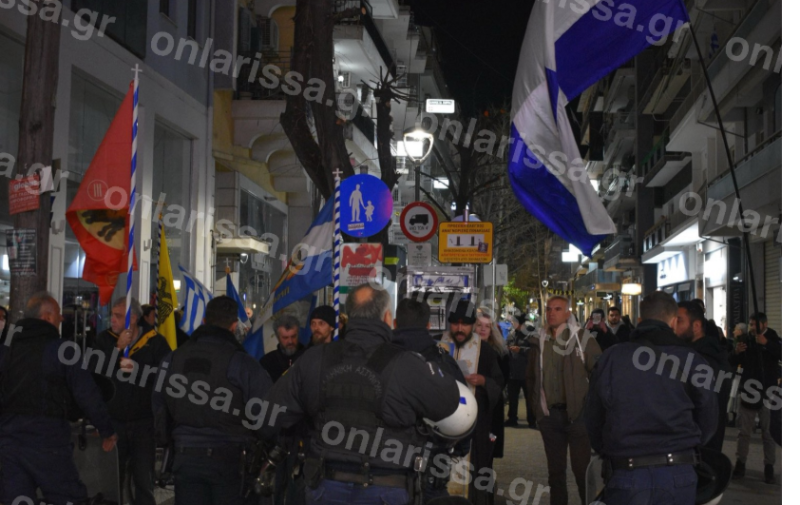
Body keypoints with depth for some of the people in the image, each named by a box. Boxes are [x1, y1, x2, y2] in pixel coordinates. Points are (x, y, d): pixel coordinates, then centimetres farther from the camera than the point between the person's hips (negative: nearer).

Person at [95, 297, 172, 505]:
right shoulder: (105, 340, 2)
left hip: (143, 422, -2)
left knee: (144, 480, 7)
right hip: (113, 421, 2)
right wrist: (118, 348, -16)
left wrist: (136, 369, -21)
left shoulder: (155, 341, -6)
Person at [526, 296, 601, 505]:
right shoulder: (539, 342, 8)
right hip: (549, 415, 4)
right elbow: (531, 377, 17)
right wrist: (536, 405, 10)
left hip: (577, 413, -4)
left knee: (582, 468, -1)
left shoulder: (582, 338, -5)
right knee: (555, 470, 13)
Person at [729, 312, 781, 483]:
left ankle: (769, 468, 4)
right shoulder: (746, 341, 8)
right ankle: (740, 464, 9)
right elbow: (732, 363, 8)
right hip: (748, 391, 2)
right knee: (744, 431, 5)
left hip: (767, 393, -2)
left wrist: (766, 344, -26)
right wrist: (737, 353, -12)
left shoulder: (774, 341, 2)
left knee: (768, 432, 1)